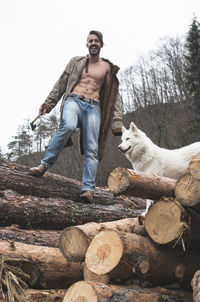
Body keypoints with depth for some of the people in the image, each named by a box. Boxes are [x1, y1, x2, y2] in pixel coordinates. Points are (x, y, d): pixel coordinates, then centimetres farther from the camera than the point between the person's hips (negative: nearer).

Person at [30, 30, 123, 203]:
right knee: (68, 126, -36)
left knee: (91, 149, -14)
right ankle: (45, 164, -25)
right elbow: (61, 84, 19)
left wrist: (117, 122, 5)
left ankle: (88, 188, -19)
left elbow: (114, 96, 15)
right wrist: (48, 103, 10)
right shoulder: (76, 62, 19)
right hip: (74, 100, -1)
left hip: (94, 106, 1)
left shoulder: (108, 68, 18)